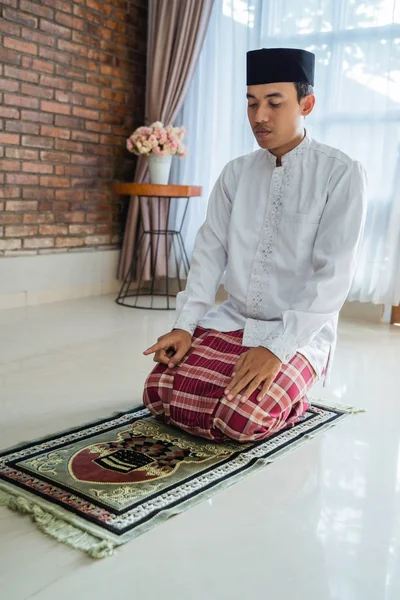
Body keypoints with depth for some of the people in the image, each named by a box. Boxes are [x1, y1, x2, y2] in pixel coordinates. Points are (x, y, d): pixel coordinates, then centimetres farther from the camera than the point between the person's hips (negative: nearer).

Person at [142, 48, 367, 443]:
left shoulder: (341, 174, -11)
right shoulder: (235, 173, 5)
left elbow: (333, 275, -17)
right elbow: (209, 252, 2)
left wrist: (277, 347, -24)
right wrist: (184, 326, -10)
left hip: (300, 333, -4)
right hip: (231, 322, 5)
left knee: (242, 417, -26)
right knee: (161, 393, -10)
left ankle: (285, 400, 9)